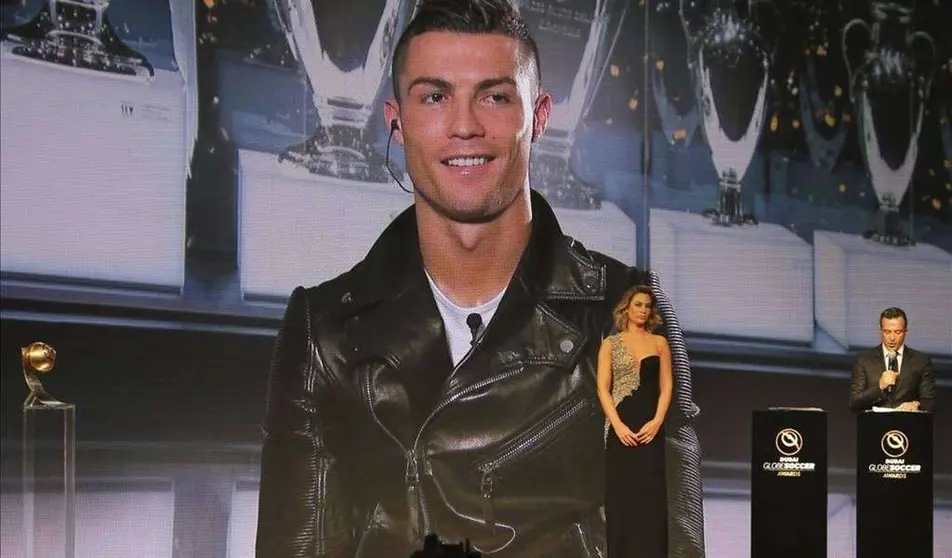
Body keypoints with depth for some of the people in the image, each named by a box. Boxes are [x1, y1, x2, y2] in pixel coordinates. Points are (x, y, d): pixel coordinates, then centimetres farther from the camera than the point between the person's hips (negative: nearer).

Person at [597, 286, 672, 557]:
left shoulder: (659, 343, 8)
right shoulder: (611, 344, 5)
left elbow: (666, 386, 4)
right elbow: (603, 388, -1)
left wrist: (657, 421, -10)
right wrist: (618, 425, -12)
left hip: (650, 425, 1)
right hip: (620, 424, -1)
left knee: (650, 492, -1)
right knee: (620, 492, 0)